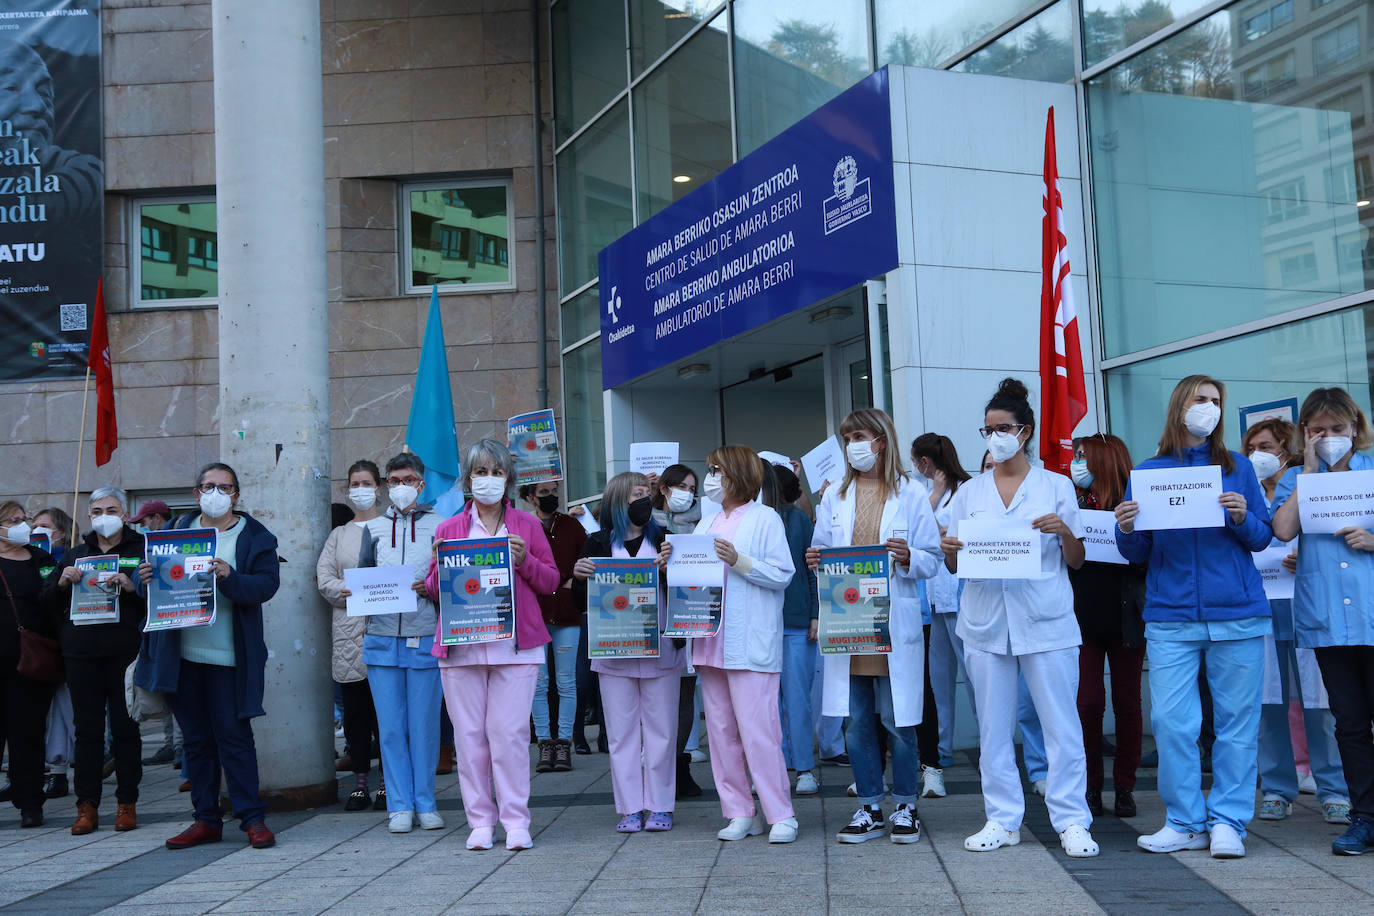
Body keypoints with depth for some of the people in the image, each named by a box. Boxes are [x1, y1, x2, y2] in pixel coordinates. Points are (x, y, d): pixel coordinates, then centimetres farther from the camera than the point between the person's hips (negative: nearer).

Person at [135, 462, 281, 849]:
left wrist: (230, 578, -28)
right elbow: (158, 573, 14)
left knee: (234, 736, -4)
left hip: (228, 656, -4)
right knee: (195, 738, 10)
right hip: (183, 653, 5)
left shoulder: (254, 537, 1)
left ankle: (252, 817, 4)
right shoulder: (180, 530, 14)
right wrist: (145, 576, -9)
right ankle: (206, 819, 19)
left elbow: (267, 584, -11)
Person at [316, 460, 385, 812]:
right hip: (347, 631, 4)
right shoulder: (338, 535, 19)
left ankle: (387, 783, 2)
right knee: (354, 711, 5)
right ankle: (360, 783, 12)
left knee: (385, 707, -4)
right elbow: (324, 577, 8)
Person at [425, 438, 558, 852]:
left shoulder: (528, 526, 11)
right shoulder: (448, 529, 13)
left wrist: (525, 560, -8)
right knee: (469, 734, 0)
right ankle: (481, 821, 8)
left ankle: (516, 821, 1)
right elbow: (433, 588, 14)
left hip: (515, 643, -1)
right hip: (461, 644, 2)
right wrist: (443, 568, -6)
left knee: (510, 732, -6)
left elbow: (551, 581, 9)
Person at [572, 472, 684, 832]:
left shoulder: (663, 540, 7)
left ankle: (660, 806, 12)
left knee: (660, 729, 4)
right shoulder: (598, 544, 5)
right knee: (621, 731, 4)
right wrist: (579, 576, -13)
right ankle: (629, 807, 11)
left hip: (659, 650, 0)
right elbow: (582, 600, 6)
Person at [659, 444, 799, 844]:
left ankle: (781, 815, -3)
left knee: (757, 729, -10)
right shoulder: (705, 525, 20)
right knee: (721, 730, 6)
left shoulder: (764, 519, -1)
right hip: (711, 642, 7)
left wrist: (739, 561, -17)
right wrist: (672, 562, 0)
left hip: (751, 643, -7)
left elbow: (783, 574, -9)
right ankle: (739, 813, 13)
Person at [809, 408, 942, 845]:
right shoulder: (834, 497, 12)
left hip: (894, 624, -3)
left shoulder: (910, 495, 2)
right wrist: (814, 561, -8)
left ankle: (905, 807, 15)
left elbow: (933, 560, 2)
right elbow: (823, 552, 14)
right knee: (856, 722, 6)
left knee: (898, 720, 0)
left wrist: (907, 558, -18)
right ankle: (869, 808, 17)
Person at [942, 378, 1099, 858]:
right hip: (985, 623, 3)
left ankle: (1071, 821, 5)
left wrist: (1064, 531, -15)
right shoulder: (970, 492, 11)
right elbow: (954, 565, 11)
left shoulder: (1056, 486, 5)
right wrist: (951, 551, -11)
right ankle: (1003, 820, 15)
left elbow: (1077, 561, 5)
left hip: (1045, 621, -2)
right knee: (993, 726, 6)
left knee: (1061, 724, -3)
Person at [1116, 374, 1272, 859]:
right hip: (1171, 616, 0)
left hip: (1237, 615, 0)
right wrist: (1126, 530, -13)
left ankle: (1228, 823, 11)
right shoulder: (1147, 473, 8)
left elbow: (1264, 538, 8)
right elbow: (1137, 554, 8)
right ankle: (1185, 822, 10)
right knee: (1170, 721, -2)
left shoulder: (1237, 468, 9)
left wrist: (1243, 517, -12)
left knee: (1237, 721, 2)